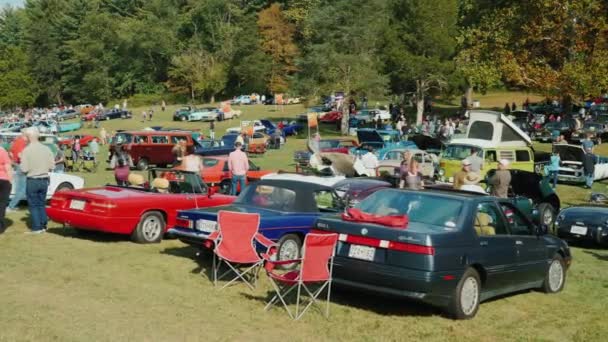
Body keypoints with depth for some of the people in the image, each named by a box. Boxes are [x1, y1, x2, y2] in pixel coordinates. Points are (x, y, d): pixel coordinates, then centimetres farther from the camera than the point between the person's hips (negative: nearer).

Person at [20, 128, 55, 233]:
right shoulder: (46, 149, -2)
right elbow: (52, 166, 0)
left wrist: (21, 160, 6)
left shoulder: (26, 150, -13)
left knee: (33, 205, 6)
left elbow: (24, 169, -14)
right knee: (42, 204, 17)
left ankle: (37, 228, 5)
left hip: (32, 181, -4)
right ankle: (43, 226, 18)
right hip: (44, 180, 4)